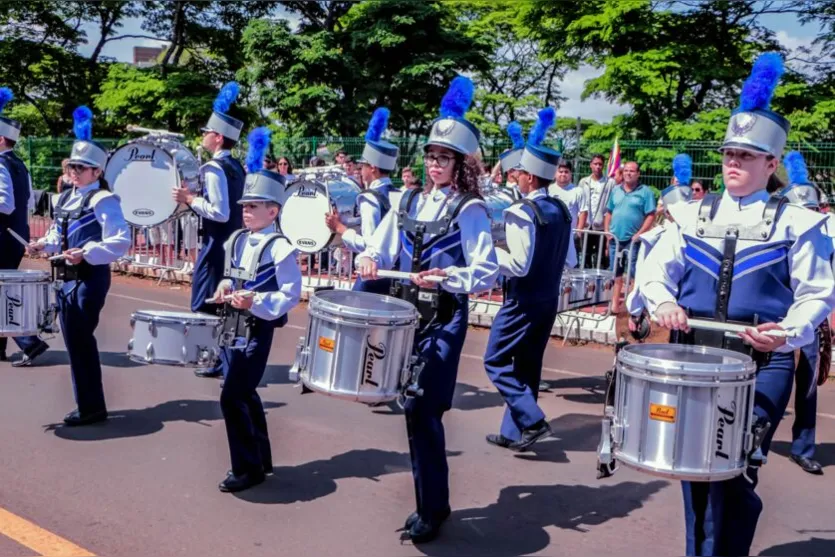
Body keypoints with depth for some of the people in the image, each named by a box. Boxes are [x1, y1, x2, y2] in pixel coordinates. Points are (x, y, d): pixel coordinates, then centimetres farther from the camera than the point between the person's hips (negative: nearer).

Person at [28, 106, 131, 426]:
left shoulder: (103, 200, -13)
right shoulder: (66, 198, 14)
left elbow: (121, 242, -22)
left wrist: (86, 253, -29)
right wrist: (44, 245, 4)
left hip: (89, 279, -9)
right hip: (66, 277, 9)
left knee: (80, 341, -5)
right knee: (74, 341, 14)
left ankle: (92, 407, 6)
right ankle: (88, 404, 26)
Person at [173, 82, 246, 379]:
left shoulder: (213, 168, -17)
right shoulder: (236, 166, 11)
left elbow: (220, 213, -24)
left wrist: (190, 199, -15)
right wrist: (195, 199, 17)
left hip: (216, 244, -9)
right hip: (232, 241, 9)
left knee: (204, 303, -2)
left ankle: (217, 361, 1)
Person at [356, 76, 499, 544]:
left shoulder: (470, 211, -8)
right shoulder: (411, 201, 9)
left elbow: (487, 273, -14)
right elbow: (381, 247, 11)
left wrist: (445, 276, -26)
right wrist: (371, 260, -11)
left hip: (445, 320, -6)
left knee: (423, 411, -8)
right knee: (413, 409, 12)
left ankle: (431, 510, 8)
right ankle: (431, 501, 28)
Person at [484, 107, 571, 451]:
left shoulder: (521, 213, -18)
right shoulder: (562, 211, 6)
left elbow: (519, 265, -23)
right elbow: (567, 260, 14)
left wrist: (489, 252, -10)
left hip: (523, 302, -8)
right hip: (549, 300, 8)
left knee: (496, 361, 4)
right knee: (527, 367, 14)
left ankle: (533, 421, -4)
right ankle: (514, 432, 21)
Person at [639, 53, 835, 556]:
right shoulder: (693, 215, 8)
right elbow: (655, 270, 6)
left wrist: (789, 332, -20)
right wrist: (665, 304, -14)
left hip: (763, 363, -3)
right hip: (693, 355, 4)